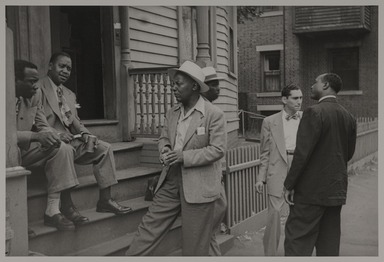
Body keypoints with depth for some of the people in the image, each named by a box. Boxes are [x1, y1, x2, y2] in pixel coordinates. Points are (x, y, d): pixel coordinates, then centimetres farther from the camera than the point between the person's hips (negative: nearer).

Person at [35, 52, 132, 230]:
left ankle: (104, 199, -8)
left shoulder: (70, 95, 24)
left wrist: (85, 134, 0)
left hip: (70, 140, 8)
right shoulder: (38, 88, -3)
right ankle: (66, 206, -35)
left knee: (104, 148, -8)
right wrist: (56, 134, -25)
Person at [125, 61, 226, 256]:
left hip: (198, 186, -6)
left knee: (194, 243, 6)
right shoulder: (172, 113, 9)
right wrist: (164, 149, -5)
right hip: (171, 181, 6)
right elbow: (163, 138, 19)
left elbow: (217, 149, -15)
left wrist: (184, 156, -21)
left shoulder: (214, 114, -11)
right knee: (150, 225, 4)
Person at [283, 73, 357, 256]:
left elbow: (302, 152, -18)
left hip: (311, 189, -7)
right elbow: (349, 153, 15)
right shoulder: (349, 117, 8)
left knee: (297, 241, -2)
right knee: (329, 244, 14)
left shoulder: (314, 112, -14)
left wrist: (289, 185, -12)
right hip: (337, 190, 8)